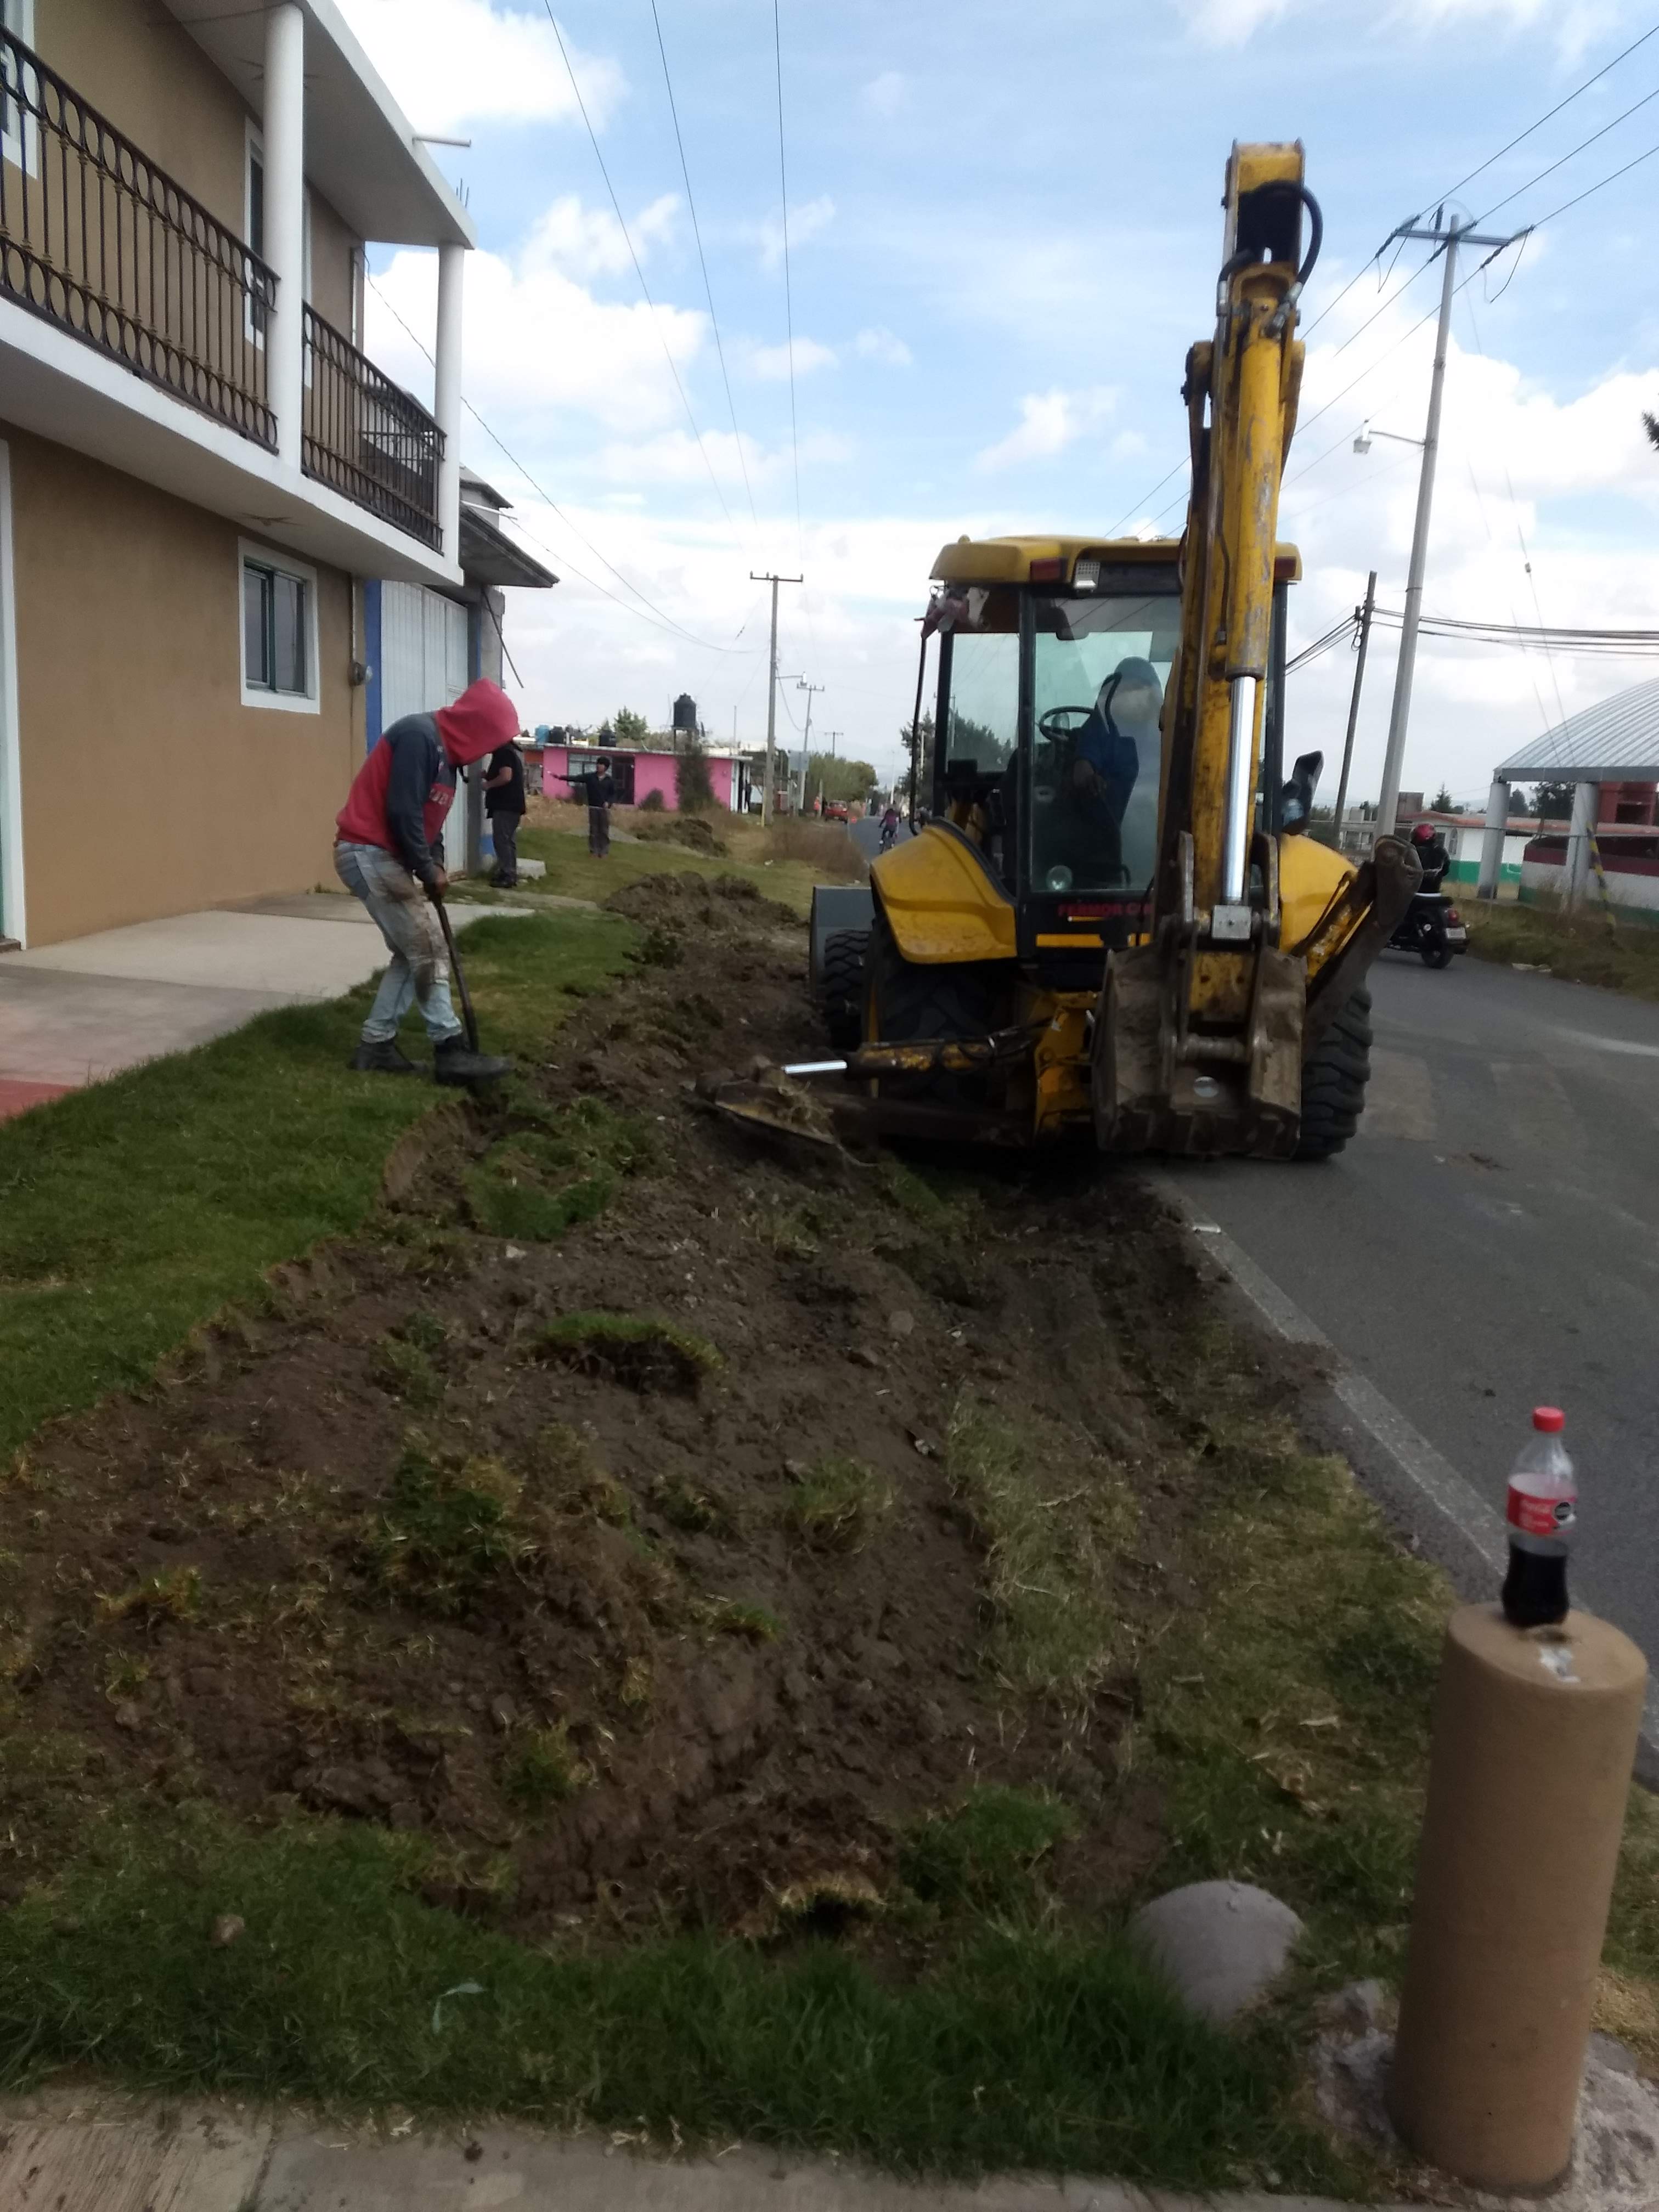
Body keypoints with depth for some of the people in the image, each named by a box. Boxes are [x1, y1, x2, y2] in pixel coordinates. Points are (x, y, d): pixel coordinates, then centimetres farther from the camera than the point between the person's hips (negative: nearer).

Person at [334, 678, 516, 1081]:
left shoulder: (445, 750, 15)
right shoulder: (419, 736, -17)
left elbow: (426, 818, 20)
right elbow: (401, 811, -22)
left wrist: (433, 867, 6)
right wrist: (428, 870, -13)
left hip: (384, 856, 10)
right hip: (369, 854, -10)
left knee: (413, 952, 10)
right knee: (427, 949, -8)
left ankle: (376, 1045, 14)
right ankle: (450, 1050, -4)